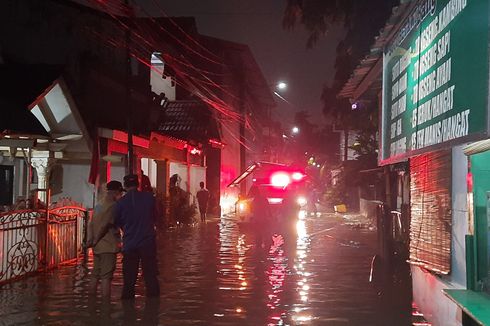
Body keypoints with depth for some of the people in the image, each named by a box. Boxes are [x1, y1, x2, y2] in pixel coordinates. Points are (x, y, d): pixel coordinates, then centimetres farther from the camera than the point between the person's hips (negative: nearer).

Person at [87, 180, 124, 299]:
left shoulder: (99, 205, 14)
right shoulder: (112, 206, -12)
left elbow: (91, 224, 13)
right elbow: (105, 224, -17)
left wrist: (90, 240, 10)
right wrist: (96, 240, -6)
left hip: (97, 246, 8)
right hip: (108, 246, -8)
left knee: (95, 275, 14)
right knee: (106, 276, -7)